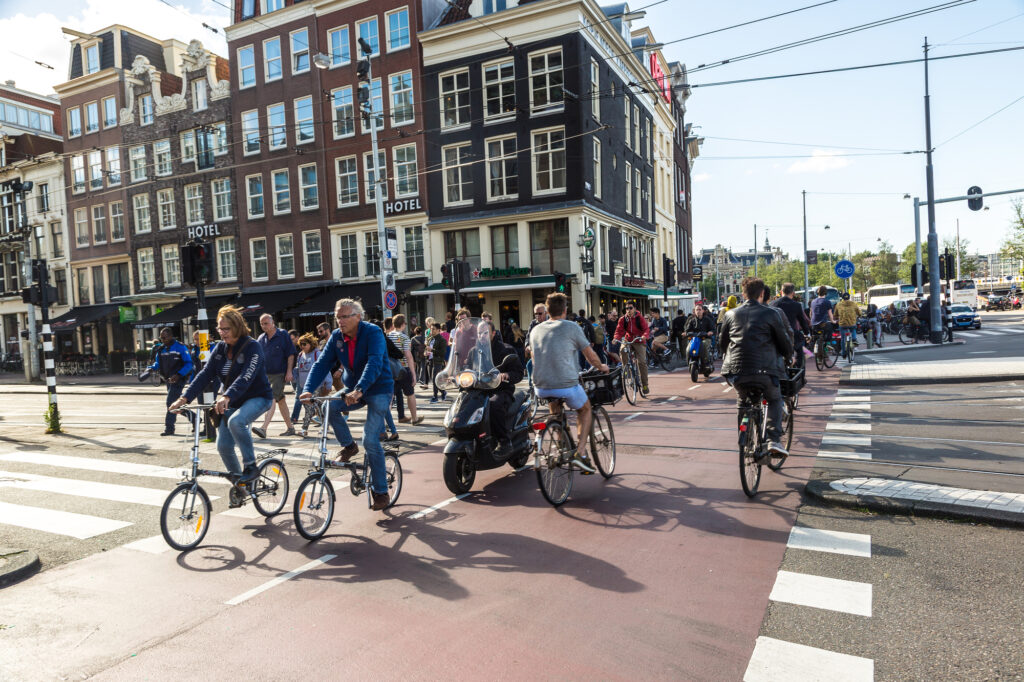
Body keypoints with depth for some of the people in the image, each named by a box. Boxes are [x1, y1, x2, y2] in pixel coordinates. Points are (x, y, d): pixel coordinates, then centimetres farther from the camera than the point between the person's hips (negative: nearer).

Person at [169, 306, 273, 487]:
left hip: (258, 397, -7)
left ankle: (251, 466, -20)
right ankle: (237, 480, 23)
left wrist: (227, 397, -48)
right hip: (233, 402, 7)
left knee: (236, 421, -36)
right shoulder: (220, 348, 2)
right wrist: (185, 397, -17)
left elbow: (246, 377, -33)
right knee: (223, 446, 0)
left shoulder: (252, 347, -19)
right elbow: (205, 374, -5)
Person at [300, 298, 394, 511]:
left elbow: (374, 363, -34)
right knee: (329, 407, -24)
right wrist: (308, 389, -25)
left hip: (378, 390, -5)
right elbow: (322, 363, -8)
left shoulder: (373, 333, -20)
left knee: (371, 441, -14)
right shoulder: (337, 336, -2)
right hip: (352, 389, 6)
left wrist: (359, 389, -49)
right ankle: (348, 445, 2)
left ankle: (380, 492, 1)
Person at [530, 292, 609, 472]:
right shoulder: (571, 327, -2)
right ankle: (580, 452, 9)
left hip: (541, 388, 4)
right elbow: (591, 357, 7)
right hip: (567, 386, -4)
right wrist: (601, 367, 29)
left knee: (555, 408, 37)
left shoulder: (536, 330, 12)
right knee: (585, 410, 23)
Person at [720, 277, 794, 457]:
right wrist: (788, 357, 30)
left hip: (735, 370, 3)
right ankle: (774, 440, 8)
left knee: (742, 400, 29)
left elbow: (723, 343, 20)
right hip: (763, 369, -2)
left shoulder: (731, 314, 11)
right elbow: (784, 341, 9)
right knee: (775, 399, 22)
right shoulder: (770, 314, 2)